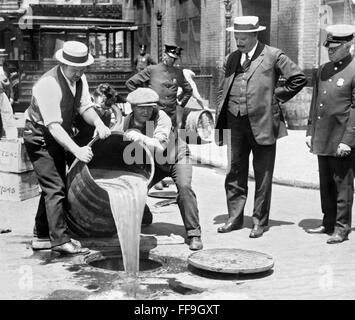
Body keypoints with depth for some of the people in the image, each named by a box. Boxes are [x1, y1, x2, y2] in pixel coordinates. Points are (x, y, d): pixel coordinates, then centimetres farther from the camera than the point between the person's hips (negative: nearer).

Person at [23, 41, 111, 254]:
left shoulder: (80, 79, -3)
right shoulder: (48, 84, -30)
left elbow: (85, 106, -4)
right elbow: (53, 125, -34)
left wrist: (98, 123, -26)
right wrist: (76, 150, -43)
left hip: (58, 137, 9)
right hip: (40, 137, -9)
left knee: (53, 187, 13)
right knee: (55, 187, -13)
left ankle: (42, 237, 23)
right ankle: (61, 240, -9)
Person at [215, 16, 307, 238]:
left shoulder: (273, 55, -3)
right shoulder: (231, 59, 13)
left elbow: (299, 78, -3)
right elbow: (222, 91, 15)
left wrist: (276, 97, -3)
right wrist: (219, 123, 8)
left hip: (262, 123, -5)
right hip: (235, 124, 5)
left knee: (263, 176, 4)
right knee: (235, 173, 10)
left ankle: (260, 221, 15)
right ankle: (235, 217, 22)